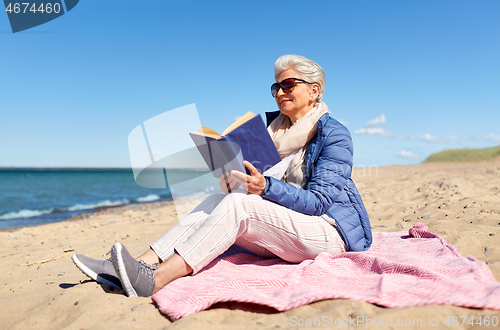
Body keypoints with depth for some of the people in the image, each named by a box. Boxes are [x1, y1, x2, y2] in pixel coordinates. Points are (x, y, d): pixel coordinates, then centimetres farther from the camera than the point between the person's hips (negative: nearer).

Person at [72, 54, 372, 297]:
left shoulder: (334, 134, -8)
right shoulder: (273, 127, 12)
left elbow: (318, 202, -18)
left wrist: (265, 186, -33)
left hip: (330, 231, -6)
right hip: (283, 230, 6)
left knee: (237, 204, -28)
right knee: (217, 200, -16)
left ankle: (155, 279, -34)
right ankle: (142, 264, -25)